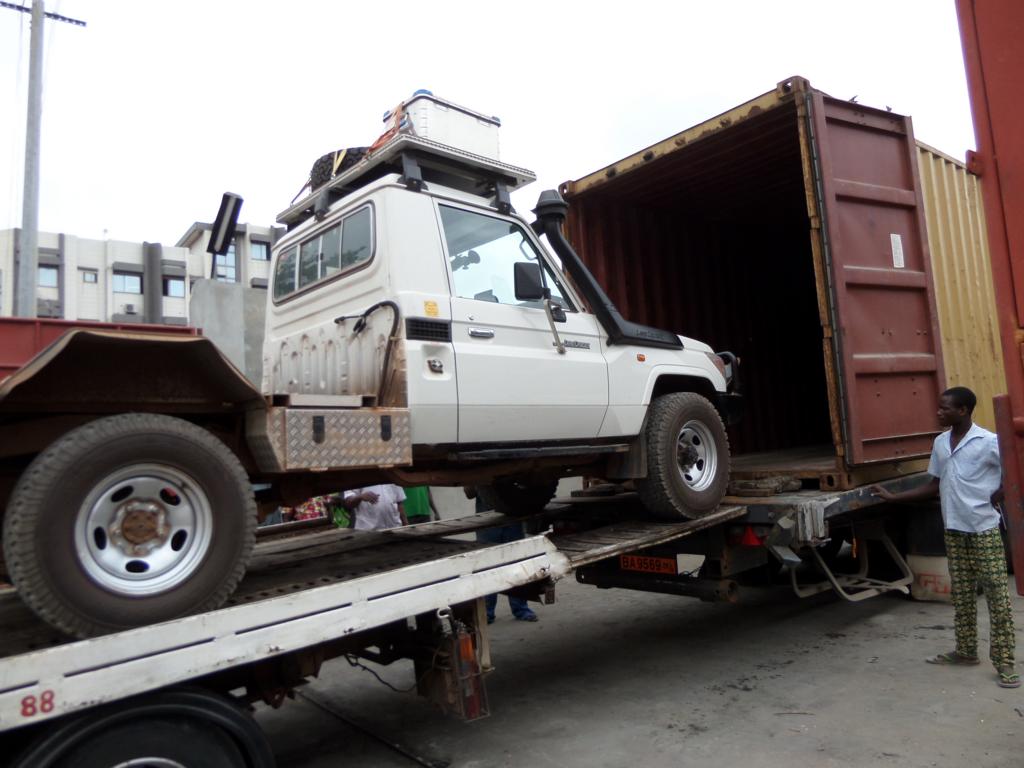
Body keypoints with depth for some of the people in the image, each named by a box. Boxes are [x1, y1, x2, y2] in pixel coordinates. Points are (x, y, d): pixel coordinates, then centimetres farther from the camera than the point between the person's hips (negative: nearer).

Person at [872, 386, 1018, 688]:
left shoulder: (989, 442, -13)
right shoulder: (940, 443, 6)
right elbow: (935, 485, 14)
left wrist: (992, 501, -14)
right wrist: (893, 497, 11)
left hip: (984, 530, -6)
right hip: (954, 531, 6)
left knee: (997, 595, 0)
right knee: (961, 595, 14)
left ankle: (1004, 662, 7)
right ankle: (966, 650, 26)